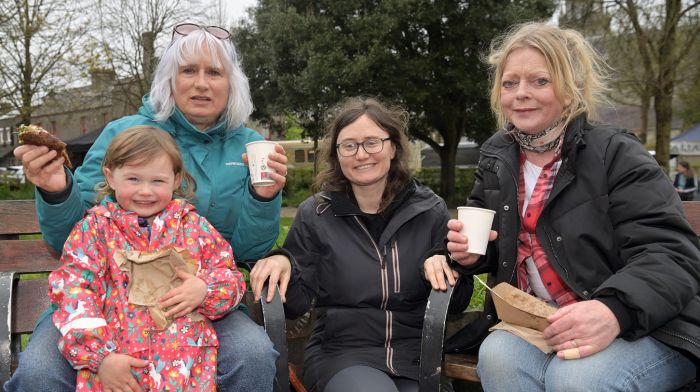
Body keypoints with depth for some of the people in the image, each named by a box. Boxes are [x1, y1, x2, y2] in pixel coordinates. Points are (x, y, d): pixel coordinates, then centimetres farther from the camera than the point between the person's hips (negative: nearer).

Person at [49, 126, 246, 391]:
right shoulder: (94, 228, 6)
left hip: (186, 351, 1)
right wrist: (100, 357, -11)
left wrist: (205, 290, -7)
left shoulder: (194, 225, 11)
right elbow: (73, 292, -1)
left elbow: (230, 277, 15)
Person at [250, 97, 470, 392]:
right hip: (342, 353, -2)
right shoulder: (315, 214, 1)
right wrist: (282, 264, -17)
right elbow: (297, 304, 3)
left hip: (418, 355, 2)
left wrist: (443, 265, -14)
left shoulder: (430, 210, 3)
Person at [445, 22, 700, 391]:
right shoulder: (496, 157, 9)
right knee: (498, 356, -28)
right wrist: (471, 252, -3)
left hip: (642, 328, -4)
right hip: (537, 324, 4)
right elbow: (492, 240, 22)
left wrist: (613, 310, -37)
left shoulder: (616, 156, -9)